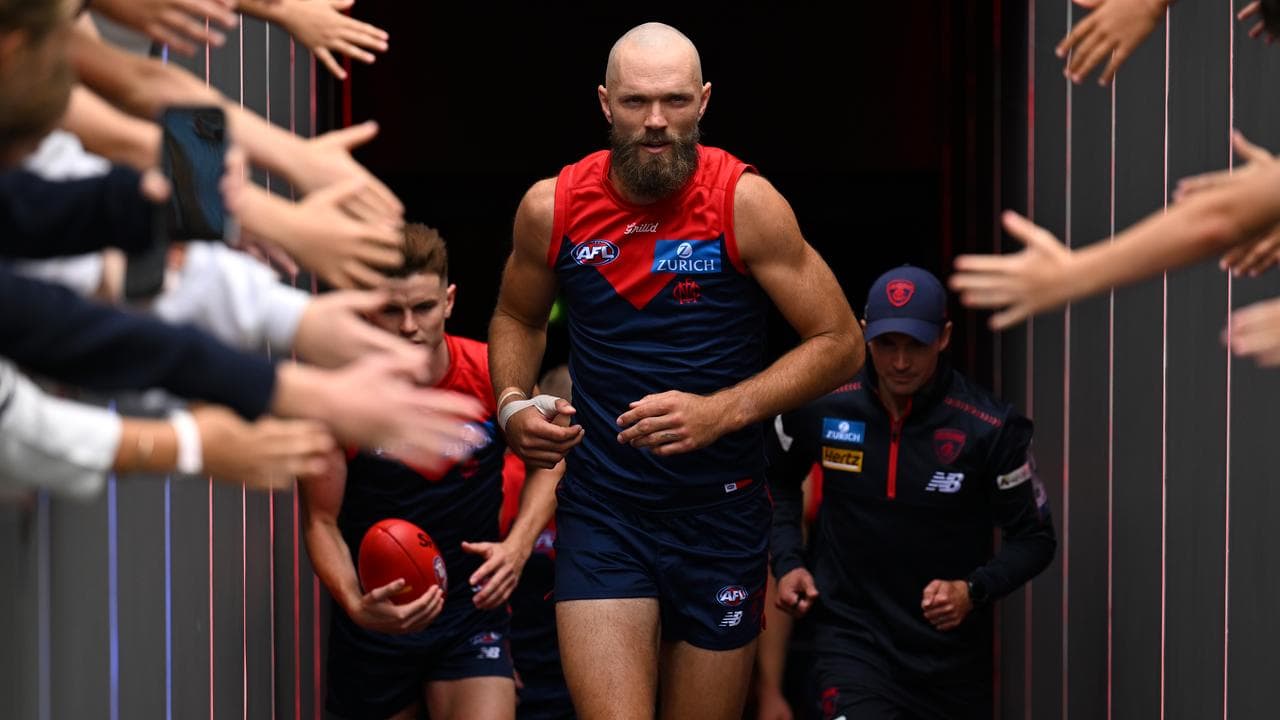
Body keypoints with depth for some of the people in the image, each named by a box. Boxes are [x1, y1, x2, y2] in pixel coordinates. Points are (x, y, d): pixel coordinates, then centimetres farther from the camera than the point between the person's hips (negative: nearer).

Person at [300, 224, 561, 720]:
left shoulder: (490, 376, -11)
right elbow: (322, 522, -7)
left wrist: (518, 544, -10)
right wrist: (355, 604, -25)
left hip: (471, 605, 0)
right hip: (376, 615, 1)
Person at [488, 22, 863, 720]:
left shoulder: (745, 202, -11)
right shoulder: (551, 207, -3)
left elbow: (840, 342, -8)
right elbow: (517, 318, 18)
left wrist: (721, 411, -20)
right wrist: (513, 405, -2)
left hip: (720, 513, 0)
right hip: (601, 511, 0)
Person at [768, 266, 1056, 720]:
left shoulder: (990, 428, -12)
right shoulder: (821, 406, -6)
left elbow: (1034, 539, -3)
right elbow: (776, 480, 15)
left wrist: (973, 591, -19)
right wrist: (787, 561, 3)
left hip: (951, 653, 1)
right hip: (851, 634, -1)